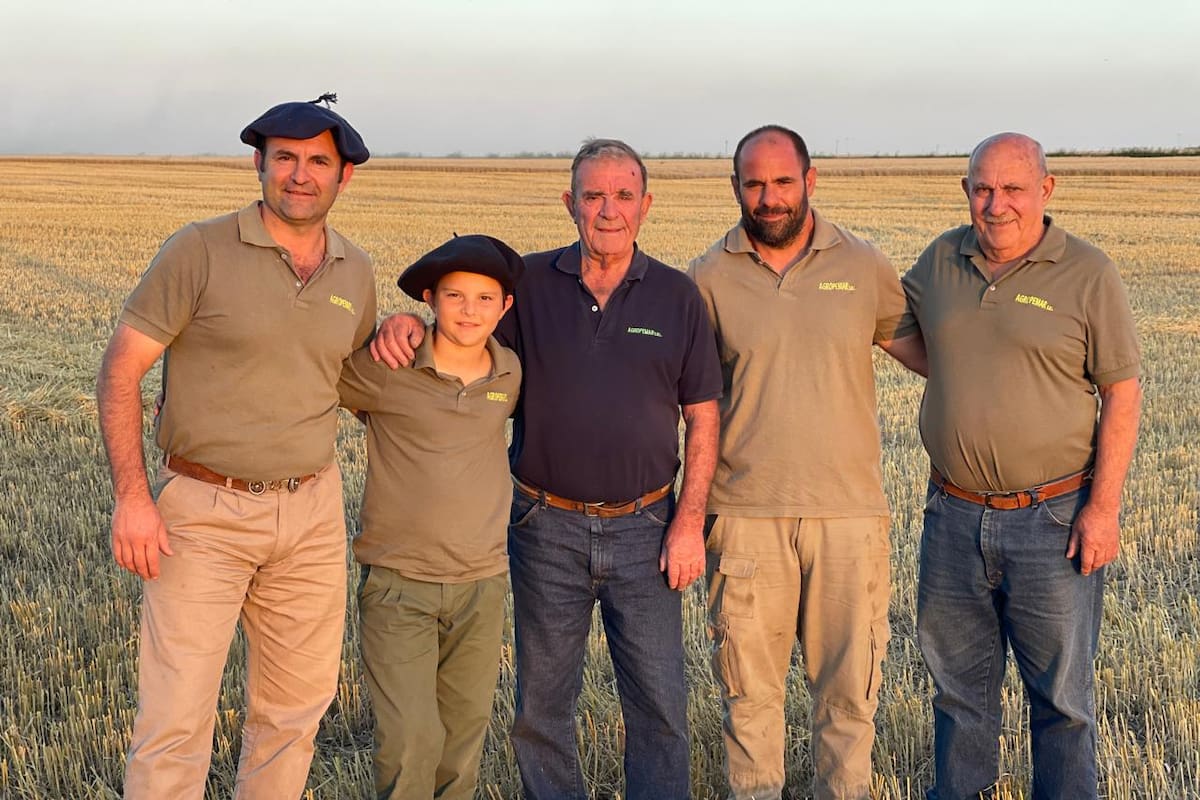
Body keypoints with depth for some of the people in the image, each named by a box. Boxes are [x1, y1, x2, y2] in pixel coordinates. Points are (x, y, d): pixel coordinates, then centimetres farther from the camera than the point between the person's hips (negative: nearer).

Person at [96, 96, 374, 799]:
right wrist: (131, 497, -18)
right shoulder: (201, 251, -10)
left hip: (312, 511, 5)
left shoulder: (355, 272, 7)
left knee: (298, 705, 14)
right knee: (177, 716, -5)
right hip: (204, 511, -5)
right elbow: (121, 370, -9)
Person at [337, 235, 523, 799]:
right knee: (410, 740, -9)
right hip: (398, 584, -4)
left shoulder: (512, 376, 1)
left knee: (464, 739, 13)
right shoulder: (384, 369, -10)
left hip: (482, 585, 4)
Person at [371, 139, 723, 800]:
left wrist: (689, 521, -5)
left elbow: (702, 416, 2)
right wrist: (403, 322, -19)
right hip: (548, 527, 1)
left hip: (644, 528, 0)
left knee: (660, 706, 4)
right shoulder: (530, 283, 0)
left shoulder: (677, 296, 0)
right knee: (542, 705, 11)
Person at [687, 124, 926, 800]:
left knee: (850, 681, 8)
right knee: (750, 689, 9)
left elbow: (934, 354, 11)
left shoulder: (865, 266, 4)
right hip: (746, 512, 0)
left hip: (849, 512, 0)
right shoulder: (709, 277, 2)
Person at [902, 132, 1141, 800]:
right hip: (955, 515, 4)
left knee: (1062, 694, 7)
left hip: (1053, 519, -4)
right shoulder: (942, 259, 5)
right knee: (959, 682, 18)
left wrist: (1103, 507, -13)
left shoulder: (1087, 274, -8)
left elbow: (1122, 393, -8)